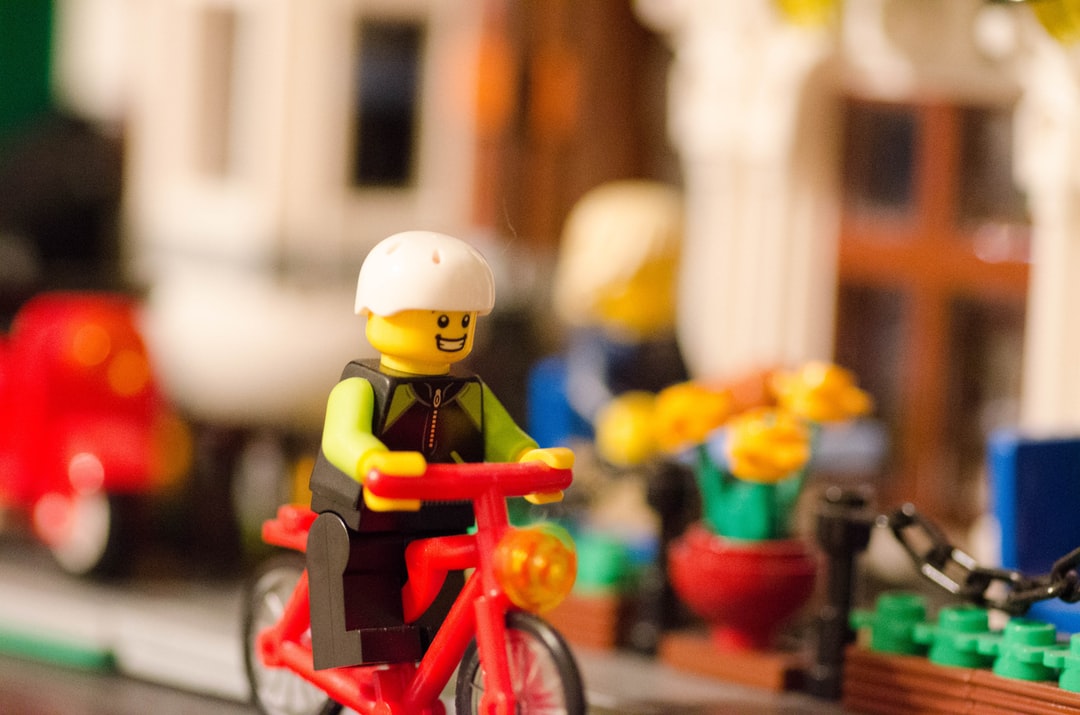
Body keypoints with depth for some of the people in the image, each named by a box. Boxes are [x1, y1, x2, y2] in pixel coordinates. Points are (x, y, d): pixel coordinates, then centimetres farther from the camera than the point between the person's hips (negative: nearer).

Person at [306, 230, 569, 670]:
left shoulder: (472, 396, 9)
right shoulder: (361, 389, -12)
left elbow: (504, 440, 0)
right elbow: (343, 438, -30)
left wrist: (533, 461, -26)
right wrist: (377, 464, -55)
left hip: (441, 533, 6)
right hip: (365, 535, -6)